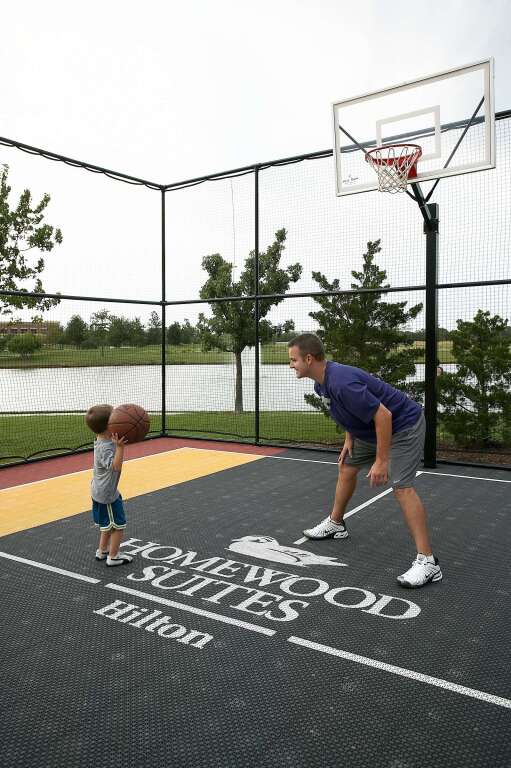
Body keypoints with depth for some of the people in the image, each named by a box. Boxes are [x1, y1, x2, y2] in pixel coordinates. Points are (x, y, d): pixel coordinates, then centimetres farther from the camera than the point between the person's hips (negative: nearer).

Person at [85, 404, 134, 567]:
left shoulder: (102, 440, 0)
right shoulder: (105, 448, -29)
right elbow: (116, 465, -40)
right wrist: (119, 446, -49)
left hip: (101, 490, 10)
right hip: (107, 493, -10)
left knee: (108, 523, 24)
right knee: (118, 524, 3)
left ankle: (102, 551, 37)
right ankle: (113, 556, 14)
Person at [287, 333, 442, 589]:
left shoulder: (342, 383, -34)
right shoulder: (321, 384, -3)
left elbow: (383, 415, -32)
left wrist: (381, 461, -28)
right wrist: (349, 438, 6)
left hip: (402, 425, -10)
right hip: (370, 428, 10)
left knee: (401, 486, -19)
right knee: (346, 468, 17)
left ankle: (427, 561, -15)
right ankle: (335, 524, 37)